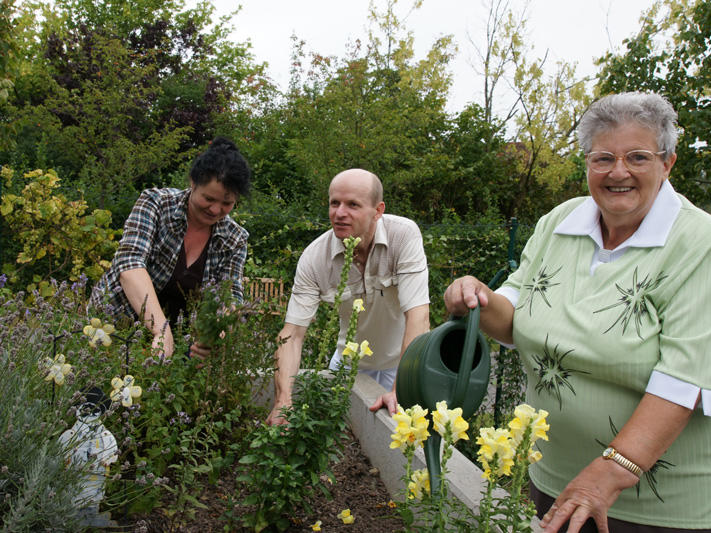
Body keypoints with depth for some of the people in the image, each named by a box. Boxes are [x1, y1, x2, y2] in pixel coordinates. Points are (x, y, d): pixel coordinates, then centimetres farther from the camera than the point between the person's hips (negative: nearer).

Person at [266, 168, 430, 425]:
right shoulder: (313, 257, -18)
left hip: (403, 362, -2)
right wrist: (283, 399, -35)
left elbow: (418, 315, -31)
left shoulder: (404, 234, -25)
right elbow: (293, 332, -21)